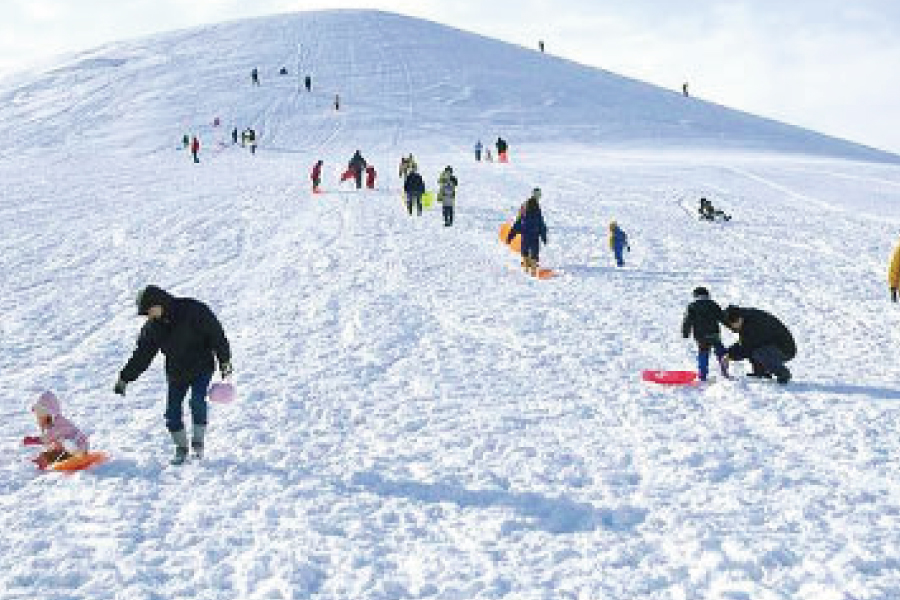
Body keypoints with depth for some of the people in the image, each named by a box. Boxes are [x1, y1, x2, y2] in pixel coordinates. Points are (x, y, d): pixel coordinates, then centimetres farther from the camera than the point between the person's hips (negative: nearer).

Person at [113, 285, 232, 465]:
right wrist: (124, 378, 0)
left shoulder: (194, 311, -17)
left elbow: (216, 334, -11)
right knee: (172, 411, -3)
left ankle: (198, 442, -5)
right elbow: (141, 356, 4)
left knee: (197, 402, -21)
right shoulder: (152, 327, -3)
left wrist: (225, 361, -11)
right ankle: (181, 448, 13)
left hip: (201, 367, -4)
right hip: (176, 373, 4)